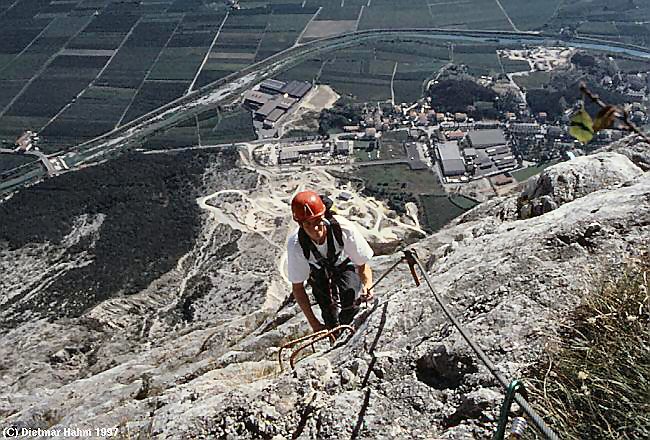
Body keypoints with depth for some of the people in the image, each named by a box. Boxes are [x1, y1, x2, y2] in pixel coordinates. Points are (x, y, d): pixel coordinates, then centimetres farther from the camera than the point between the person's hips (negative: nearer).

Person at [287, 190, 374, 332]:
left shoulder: (344, 229, -39)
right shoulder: (295, 245, -35)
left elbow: (363, 265, -23)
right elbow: (297, 287, -22)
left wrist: (367, 285, -43)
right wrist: (314, 323, -20)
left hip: (345, 263, 0)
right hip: (318, 269, 1)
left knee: (350, 302, -24)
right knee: (330, 319, -6)